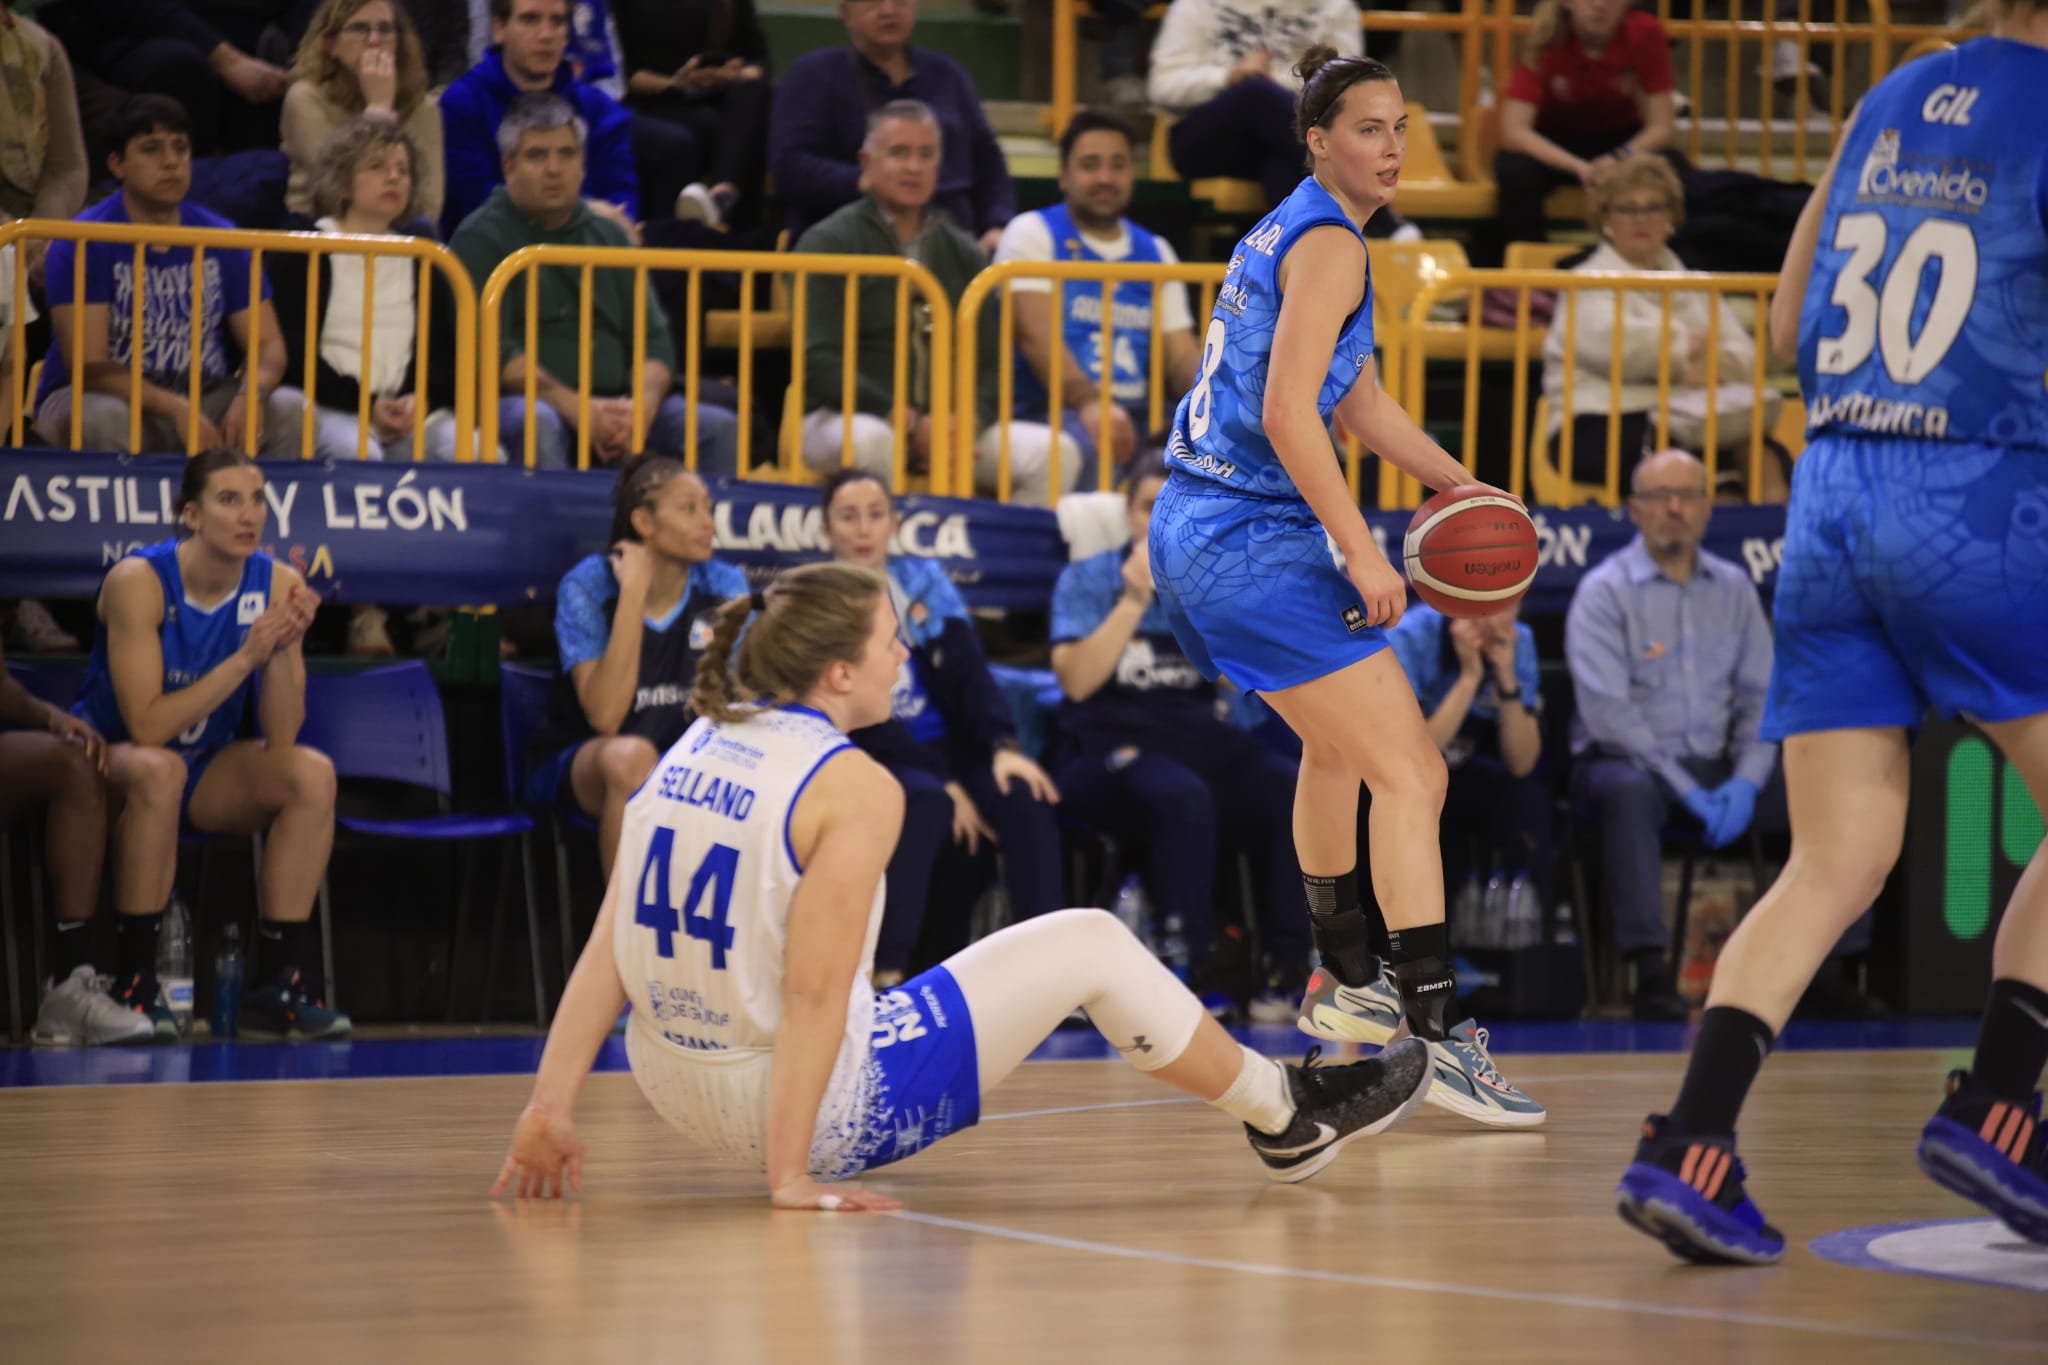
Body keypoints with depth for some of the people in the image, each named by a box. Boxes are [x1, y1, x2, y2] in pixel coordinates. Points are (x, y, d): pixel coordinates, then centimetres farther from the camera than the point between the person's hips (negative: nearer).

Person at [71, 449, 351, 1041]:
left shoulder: (276, 585, -9)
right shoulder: (138, 582, -21)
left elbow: (280, 738, -12)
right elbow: (147, 728, -27)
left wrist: (282, 648, -28)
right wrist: (245, 657, -32)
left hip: (204, 774, 5)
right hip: (110, 758, -5)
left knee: (313, 774, -21)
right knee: (159, 769, -37)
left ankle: (276, 981, -18)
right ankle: (133, 981, -29)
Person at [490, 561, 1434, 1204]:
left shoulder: (694, 749, 5)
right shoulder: (852, 786, -17)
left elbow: (609, 949, 1)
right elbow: (813, 995, -21)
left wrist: (549, 1110, 0)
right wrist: (790, 1178, -19)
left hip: (675, 1090, 8)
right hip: (816, 1106, -7)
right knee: (1089, 945, 7)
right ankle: (1287, 1116, 25)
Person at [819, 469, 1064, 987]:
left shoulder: (924, 581, 11)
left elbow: (968, 671, 2)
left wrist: (1004, 747, -18)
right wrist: (946, 784, -18)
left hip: (946, 746, 4)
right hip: (870, 763, -4)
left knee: (1022, 794, -27)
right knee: (926, 799, -37)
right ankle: (886, 971, -38)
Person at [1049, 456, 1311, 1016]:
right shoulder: (1088, 580, 5)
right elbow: (1078, 680, -10)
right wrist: (1137, 596, -12)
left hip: (1195, 738, 4)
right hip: (1106, 744, -4)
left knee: (1293, 790, -27)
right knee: (1181, 797, -39)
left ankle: (1286, 970, -20)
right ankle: (1190, 966, -28)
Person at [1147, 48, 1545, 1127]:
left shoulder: (1285, 233, 19)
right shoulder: (1327, 243, -12)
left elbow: (1356, 399, 29)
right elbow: (1286, 413, -22)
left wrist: (1456, 482, 23)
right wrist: (1362, 552, -21)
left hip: (1194, 533, 11)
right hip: (1257, 541, -11)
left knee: (1336, 746, 31)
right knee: (1410, 774, -14)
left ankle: (1344, 983, 45)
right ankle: (1433, 1035, -24)